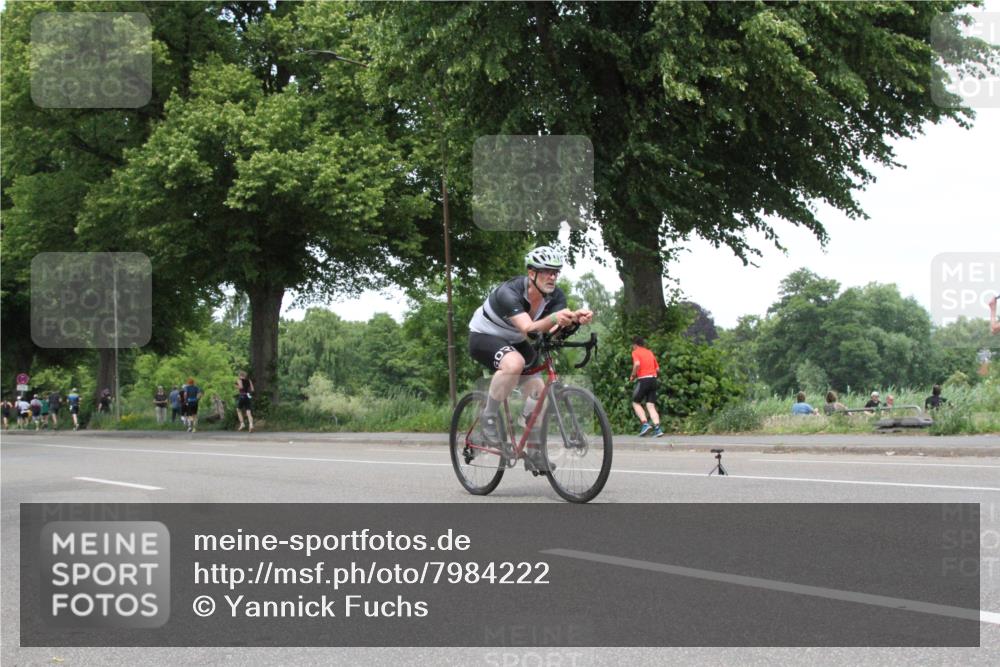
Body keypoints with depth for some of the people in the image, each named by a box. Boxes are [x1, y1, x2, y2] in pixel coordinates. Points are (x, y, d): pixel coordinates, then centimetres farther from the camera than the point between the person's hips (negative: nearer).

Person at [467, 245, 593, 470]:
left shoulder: (556, 296, -14)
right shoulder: (509, 292, -33)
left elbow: (554, 329, -31)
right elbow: (528, 328, -46)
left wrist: (576, 318, -52)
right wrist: (553, 319, -65)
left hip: (514, 342, 7)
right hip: (484, 337, -7)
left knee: (537, 390, -4)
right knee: (514, 363, -37)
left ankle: (534, 453, 10)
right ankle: (489, 418, -19)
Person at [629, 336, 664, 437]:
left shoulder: (635, 352, -1)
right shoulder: (650, 352, 19)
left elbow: (637, 364, -21)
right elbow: (657, 369, 17)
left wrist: (633, 375, -7)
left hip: (643, 380, -6)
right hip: (653, 379, 6)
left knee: (636, 403, 8)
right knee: (651, 405, 4)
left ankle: (645, 424, -9)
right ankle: (657, 428, -12)